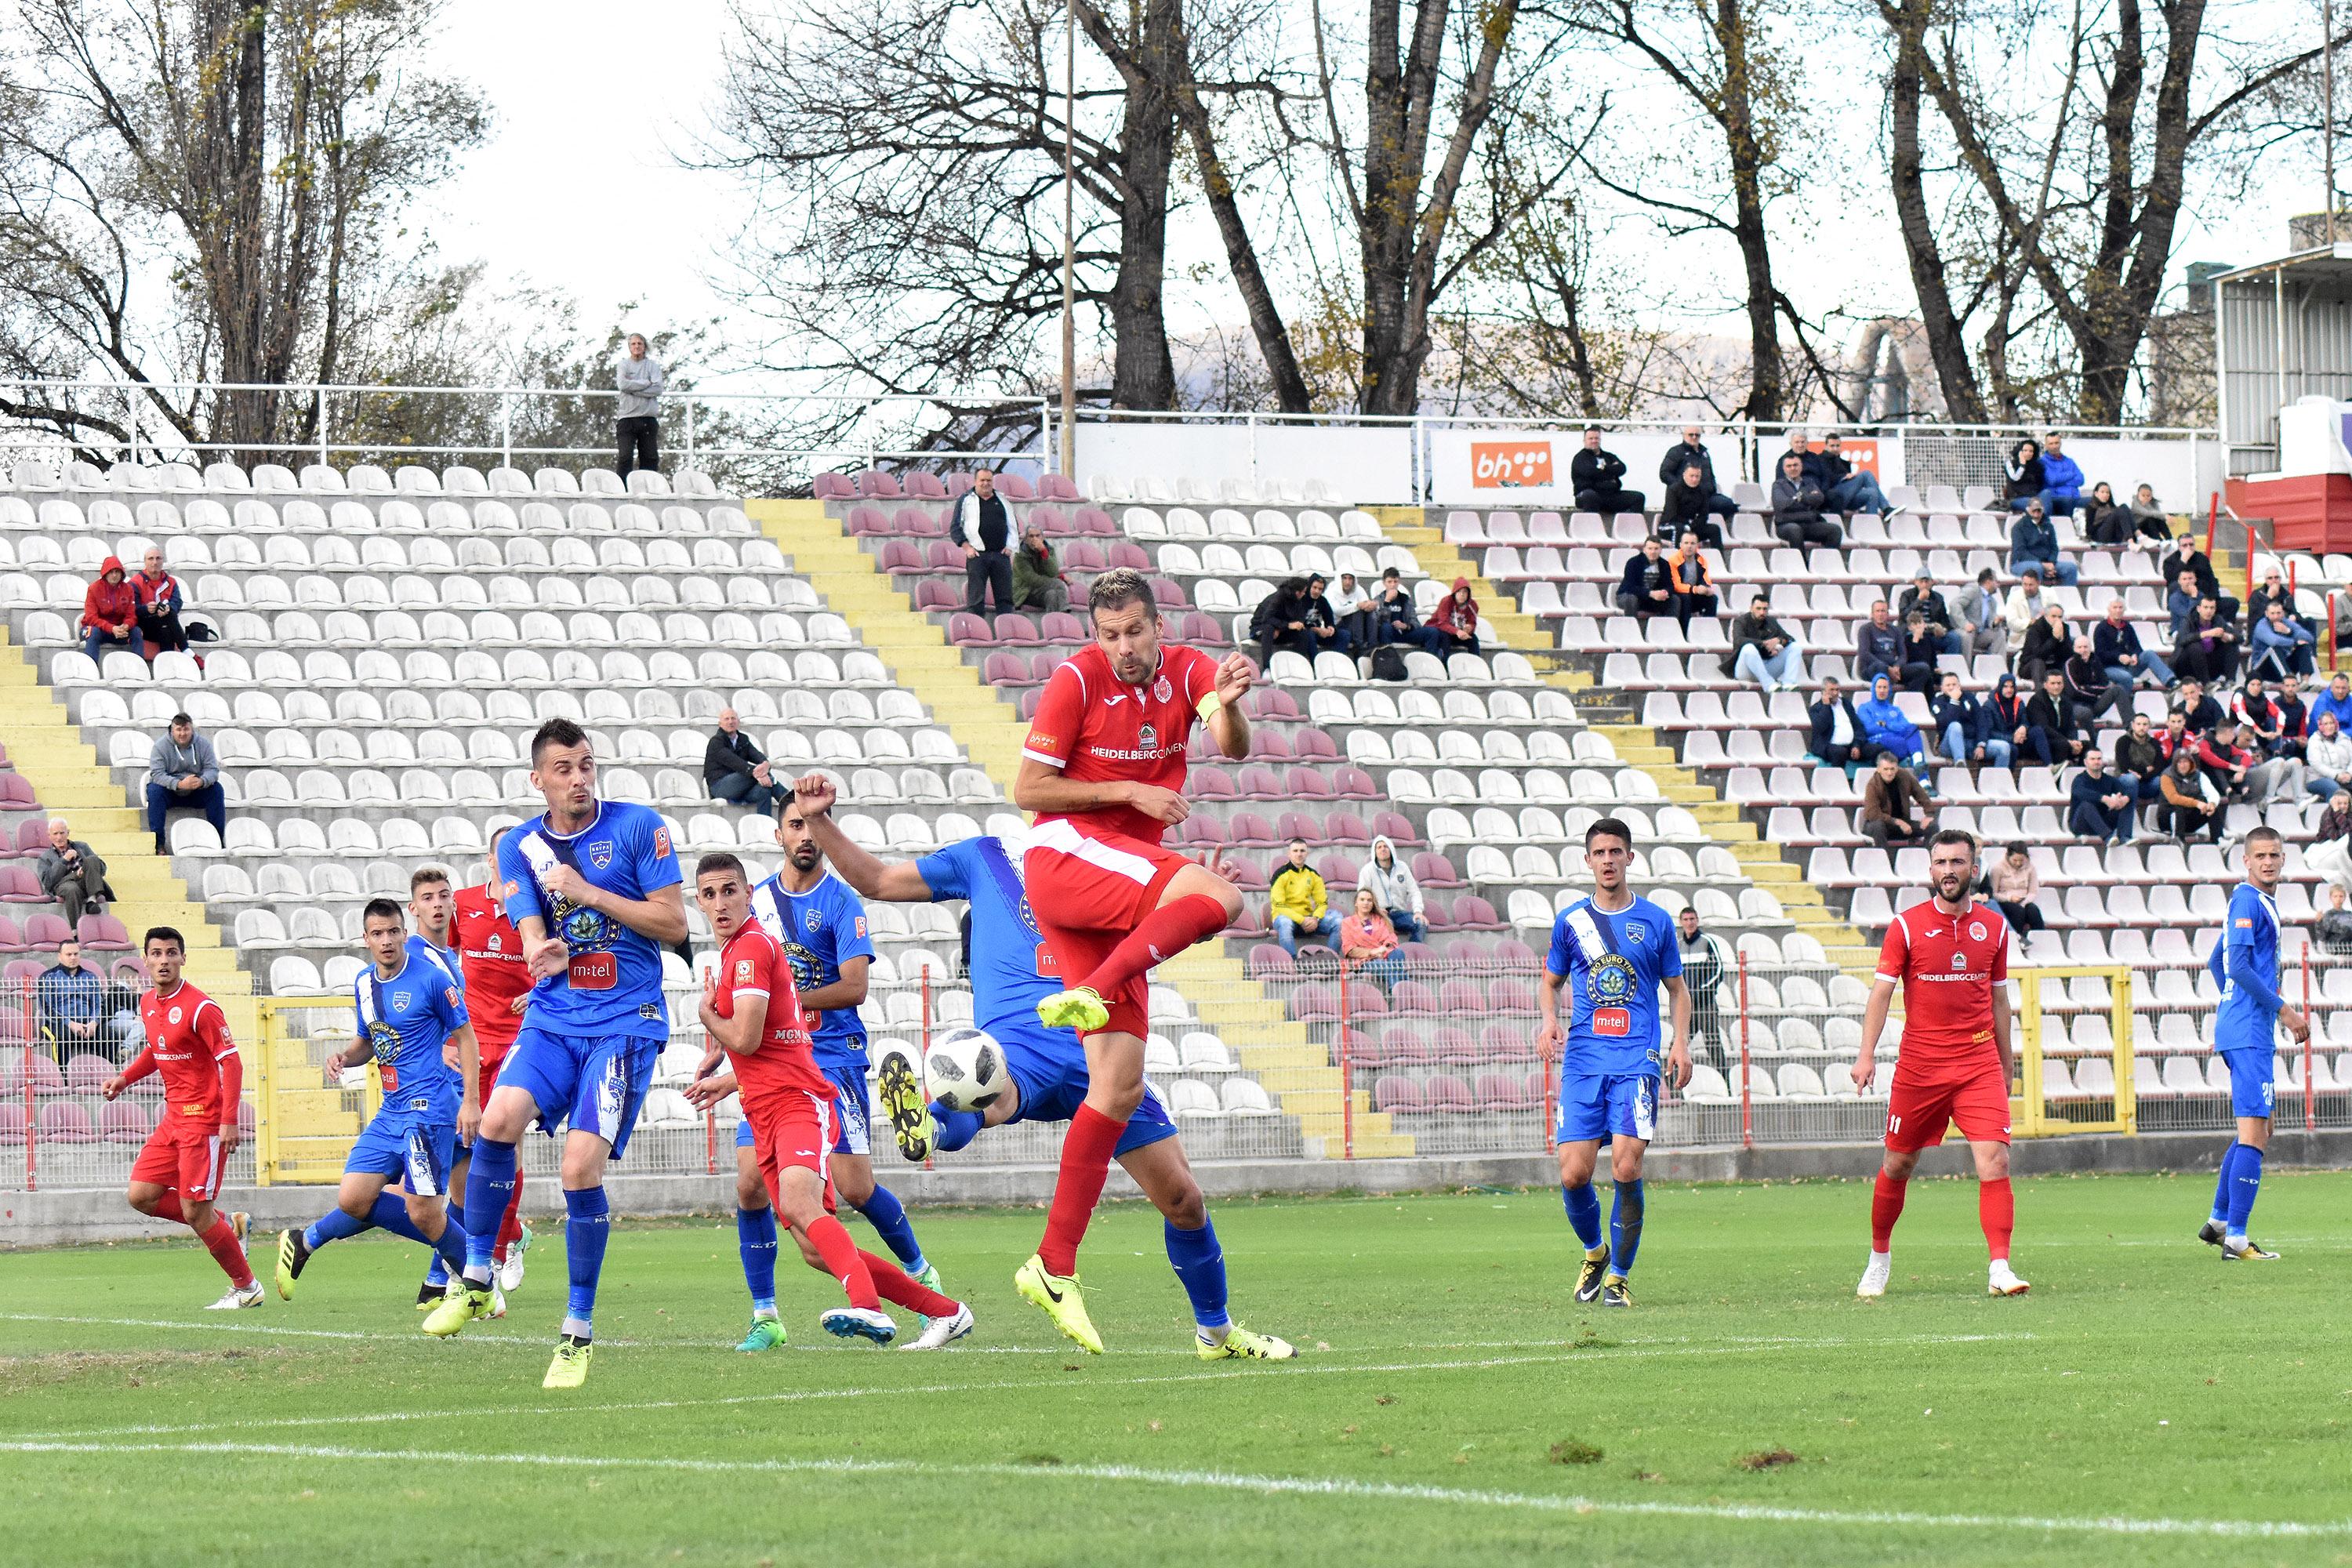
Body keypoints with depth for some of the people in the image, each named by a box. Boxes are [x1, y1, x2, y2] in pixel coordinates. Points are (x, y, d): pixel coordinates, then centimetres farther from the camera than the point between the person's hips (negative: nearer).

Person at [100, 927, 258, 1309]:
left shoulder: (200, 1008, -16)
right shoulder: (148, 1004, 9)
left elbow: (231, 1063, -17)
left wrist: (229, 1122, -23)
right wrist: (124, 1079, 11)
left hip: (204, 1119, -8)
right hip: (173, 1117, 8)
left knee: (195, 1211, -8)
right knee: (140, 1195, 3)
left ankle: (246, 1288, 8)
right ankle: (226, 1224, 18)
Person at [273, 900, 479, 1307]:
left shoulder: (432, 977, -9)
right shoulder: (364, 984, 11)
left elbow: (465, 1038, -5)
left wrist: (471, 1102, -12)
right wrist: (344, 1057, 2)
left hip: (429, 1105, -7)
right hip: (391, 1109, 7)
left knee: (423, 1213, -10)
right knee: (353, 1199, -6)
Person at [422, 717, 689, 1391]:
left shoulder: (639, 826, -4)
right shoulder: (521, 846, 5)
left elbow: (673, 924, -6)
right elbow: (533, 936, -4)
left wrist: (587, 892, -13)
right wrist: (547, 951, -29)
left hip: (626, 1019, -3)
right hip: (553, 1015, 3)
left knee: (581, 1167, -14)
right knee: (500, 1119, -22)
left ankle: (579, 1330, 0)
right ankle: (476, 1279, -3)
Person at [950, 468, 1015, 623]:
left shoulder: (1002, 501, 17)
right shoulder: (966, 500, 8)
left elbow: (1012, 526, 21)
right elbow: (955, 528, 6)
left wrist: (1009, 547, 6)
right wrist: (967, 547, -6)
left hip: (1001, 554, 3)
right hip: (977, 554, -3)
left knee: (1005, 598, -1)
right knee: (976, 598, -6)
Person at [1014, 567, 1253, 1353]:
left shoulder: (1187, 671, 6)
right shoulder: (1076, 681, -6)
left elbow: (1232, 747, -12)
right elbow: (1026, 788, -5)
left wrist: (1226, 705, -35)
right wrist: (1128, 792, -13)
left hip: (1118, 901, 6)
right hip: (1064, 854, -6)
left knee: (1120, 1086, 1)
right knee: (1217, 896, -30)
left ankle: (1054, 1267, 3)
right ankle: (1090, 992, -36)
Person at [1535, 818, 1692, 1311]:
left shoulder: (1655, 921, 8)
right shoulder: (1570, 921, 10)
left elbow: (1678, 989, 16)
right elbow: (1551, 981, 22)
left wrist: (1681, 1041, 1)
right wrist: (1549, 1020, 1)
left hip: (1637, 1061, -1)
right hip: (1583, 1062, 1)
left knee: (1626, 1168, -14)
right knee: (1574, 1174, -7)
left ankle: (1618, 1277, 2)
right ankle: (1594, 1252, 23)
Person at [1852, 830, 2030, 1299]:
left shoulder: (1994, 927, 7)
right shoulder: (1907, 926, -1)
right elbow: (1881, 992, -3)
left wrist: (2006, 1064, 19)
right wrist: (1867, 1054, -14)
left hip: (1979, 1064, 1)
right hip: (1918, 1066, -1)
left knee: (1995, 1160, -14)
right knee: (1898, 1164, 9)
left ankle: (2000, 1268, -16)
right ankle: (1880, 1255, 30)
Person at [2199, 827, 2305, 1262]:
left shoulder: (2261, 901, 19)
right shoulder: (2247, 901, -12)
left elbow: (2216, 963, 28)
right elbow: (2239, 966, -20)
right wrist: (2284, 1010, -17)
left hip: (2240, 1028, 11)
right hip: (2249, 1033, -11)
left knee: (2259, 1130, 18)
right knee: (2254, 1135, -11)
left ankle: (2218, 1222, 23)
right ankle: (2235, 1239, -13)